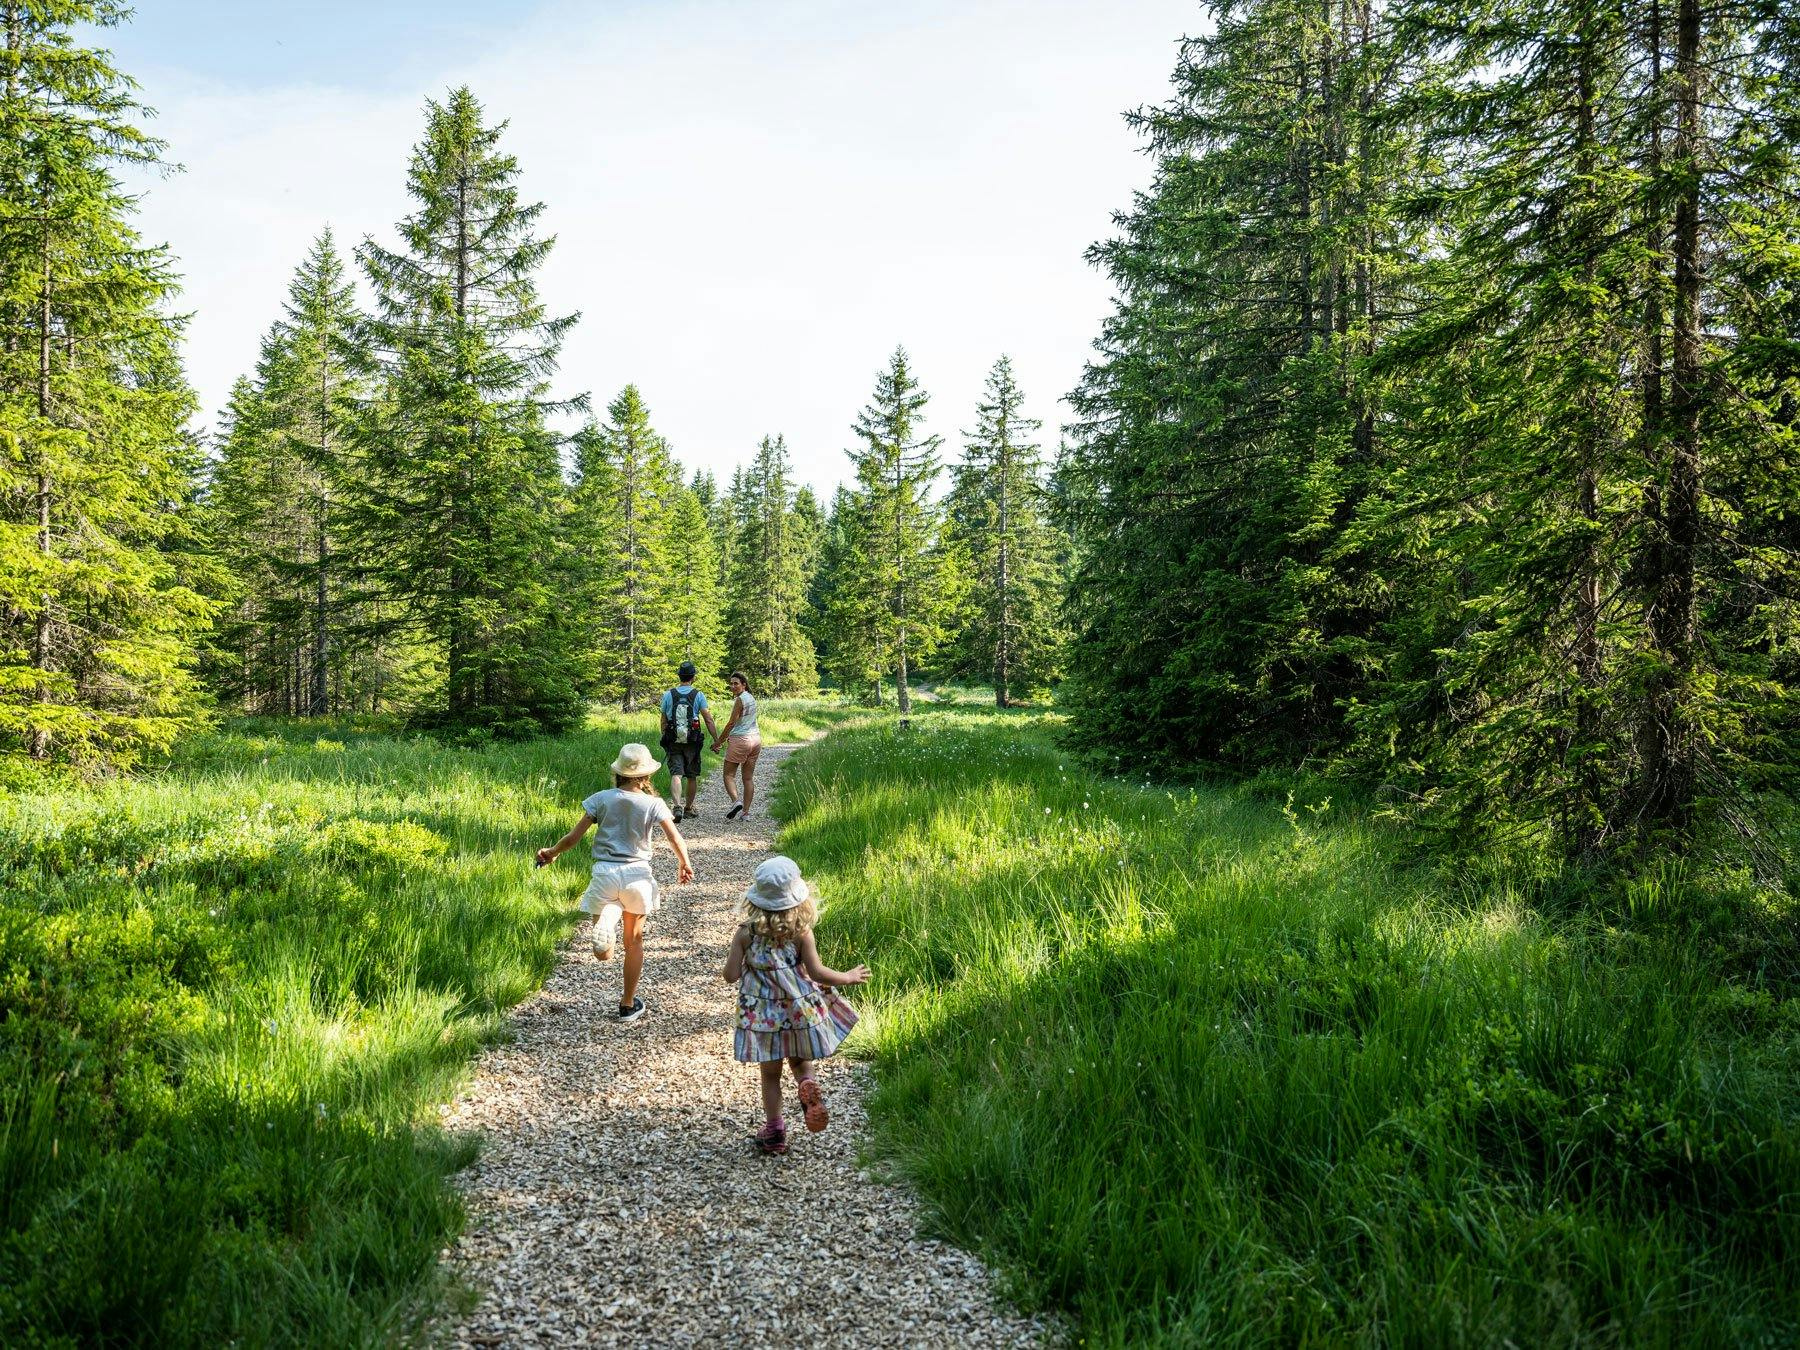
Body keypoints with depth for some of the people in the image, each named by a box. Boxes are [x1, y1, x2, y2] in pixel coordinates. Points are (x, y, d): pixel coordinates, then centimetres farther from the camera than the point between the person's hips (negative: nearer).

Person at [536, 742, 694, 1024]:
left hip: (604, 873, 0)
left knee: (604, 954, 0)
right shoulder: (653, 803, -3)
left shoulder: (601, 799, -1)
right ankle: (628, 1005, 29)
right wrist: (685, 866, 12)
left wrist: (551, 853, 18)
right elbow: (676, 840, -8)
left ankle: (604, 926, -35)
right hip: (637, 874, 0)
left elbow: (573, 837, 0)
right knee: (634, 941, 21)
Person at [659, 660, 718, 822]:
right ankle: (689, 808, 24)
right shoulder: (698, 695, -3)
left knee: (676, 775, -7)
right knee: (692, 777, 14)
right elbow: (708, 720, -6)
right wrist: (717, 740, -1)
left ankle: (677, 807, -27)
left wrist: (665, 739, 18)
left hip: (673, 742, 0)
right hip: (692, 742, 0)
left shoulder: (668, 695, 2)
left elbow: (664, 721, 6)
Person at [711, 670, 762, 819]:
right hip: (755, 739, 8)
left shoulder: (740, 700, -13)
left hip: (741, 740, -8)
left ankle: (736, 801, -18)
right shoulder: (751, 698, 13)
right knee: (748, 778, 8)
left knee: (728, 774, 1)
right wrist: (731, 736, 17)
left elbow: (731, 723, -13)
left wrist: (718, 742, -5)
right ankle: (746, 811, 7)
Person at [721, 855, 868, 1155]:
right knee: (800, 1061, 20)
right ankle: (808, 1085, -11)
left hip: (762, 1014, 0)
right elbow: (817, 973, -12)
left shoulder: (745, 933, -11)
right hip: (800, 1010, 0)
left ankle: (774, 1131, 19)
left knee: (770, 1074, 15)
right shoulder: (801, 931, -13)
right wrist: (848, 977, 3)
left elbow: (730, 976, -9)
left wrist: (733, 956, 12)